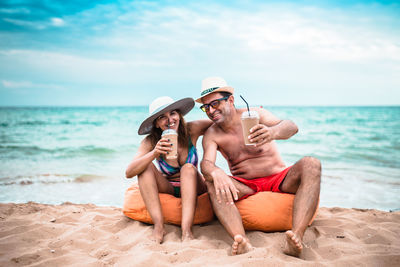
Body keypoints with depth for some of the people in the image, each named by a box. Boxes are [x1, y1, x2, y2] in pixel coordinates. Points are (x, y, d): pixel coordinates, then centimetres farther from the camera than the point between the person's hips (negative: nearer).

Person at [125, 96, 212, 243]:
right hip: (167, 190, 1)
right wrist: (154, 153, -40)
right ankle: (159, 226, -31)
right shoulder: (150, 142, -15)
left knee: (188, 168, -30)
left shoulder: (191, 130, -14)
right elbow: (129, 173, -26)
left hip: (193, 188, -1)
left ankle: (186, 229, -40)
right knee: (145, 166, -23)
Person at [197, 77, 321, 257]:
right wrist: (216, 172, -45)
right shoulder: (211, 135, 0)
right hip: (245, 187, 0)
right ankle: (243, 242, -47)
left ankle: (296, 237, -44)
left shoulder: (254, 114, -4)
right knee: (212, 181, -28)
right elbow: (206, 163, -19)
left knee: (311, 164, -27)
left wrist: (273, 132, -46)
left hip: (280, 180, 0)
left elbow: (291, 127, -21)